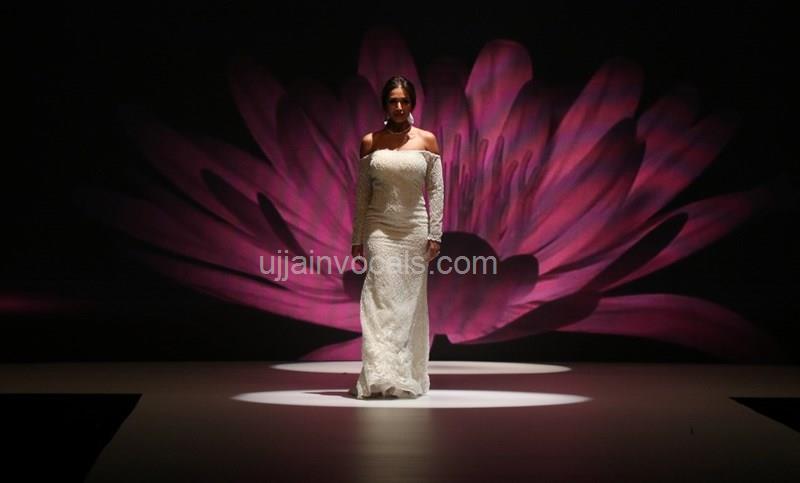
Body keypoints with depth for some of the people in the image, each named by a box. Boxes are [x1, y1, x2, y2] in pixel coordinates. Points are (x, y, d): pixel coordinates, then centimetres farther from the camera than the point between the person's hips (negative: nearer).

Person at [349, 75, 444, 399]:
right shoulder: (370, 142, 4)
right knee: (380, 297, -11)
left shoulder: (427, 141, 3)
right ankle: (380, 376, -15)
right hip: (380, 229, -1)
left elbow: (436, 190, 2)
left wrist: (435, 234, -4)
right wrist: (357, 238, 5)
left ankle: (408, 374, 15)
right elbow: (362, 193, 7)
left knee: (410, 300, 5)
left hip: (415, 230, 1)